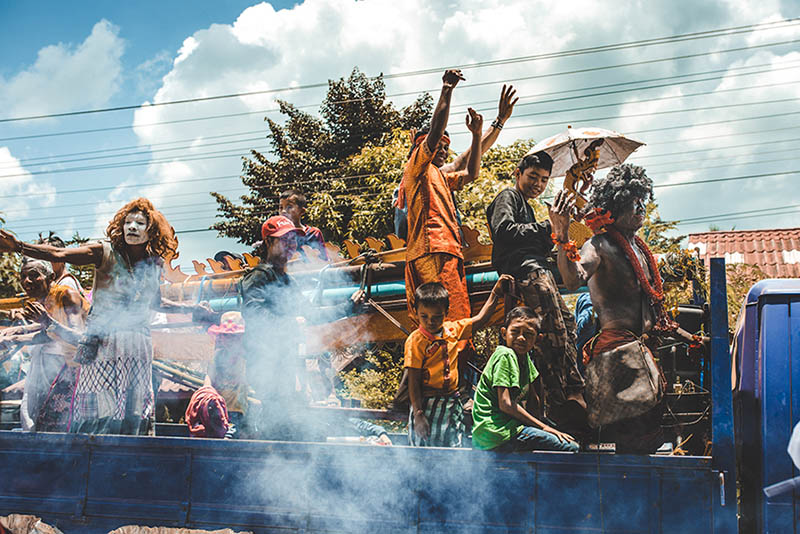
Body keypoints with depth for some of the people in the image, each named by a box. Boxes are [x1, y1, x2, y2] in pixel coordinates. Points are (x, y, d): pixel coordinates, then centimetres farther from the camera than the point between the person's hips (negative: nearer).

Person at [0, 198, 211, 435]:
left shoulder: (154, 264, 9)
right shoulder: (106, 253, -2)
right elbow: (59, 254, -15)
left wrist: (193, 308, 30)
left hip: (138, 345, 4)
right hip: (103, 341, -4)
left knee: (134, 411, 0)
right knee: (98, 410, -9)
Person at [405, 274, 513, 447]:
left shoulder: (453, 329, 3)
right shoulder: (415, 341, -14)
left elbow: (479, 320, 19)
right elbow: (413, 382, -15)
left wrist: (496, 293, 19)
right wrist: (418, 414, -19)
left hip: (452, 404, 5)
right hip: (427, 404, -5)